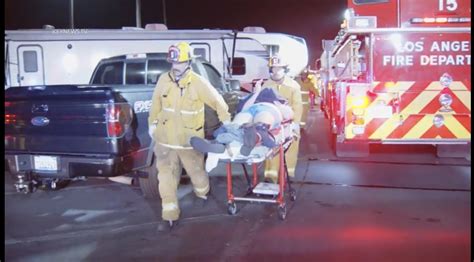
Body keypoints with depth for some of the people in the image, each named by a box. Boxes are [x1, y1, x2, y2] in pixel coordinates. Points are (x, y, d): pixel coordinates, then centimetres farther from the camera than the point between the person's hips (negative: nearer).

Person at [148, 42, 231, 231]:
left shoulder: (199, 83, -14)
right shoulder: (164, 80, -4)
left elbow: (217, 102, -4)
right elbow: (156, 104, 10)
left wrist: (227, 122, 3)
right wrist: (152, 124, 16)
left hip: (190, 140, -2)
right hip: (165, 139, 2)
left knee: (197, 172, 17)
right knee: (166, 179, 2)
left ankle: (203, 194, 50)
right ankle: (170, 216, 14)